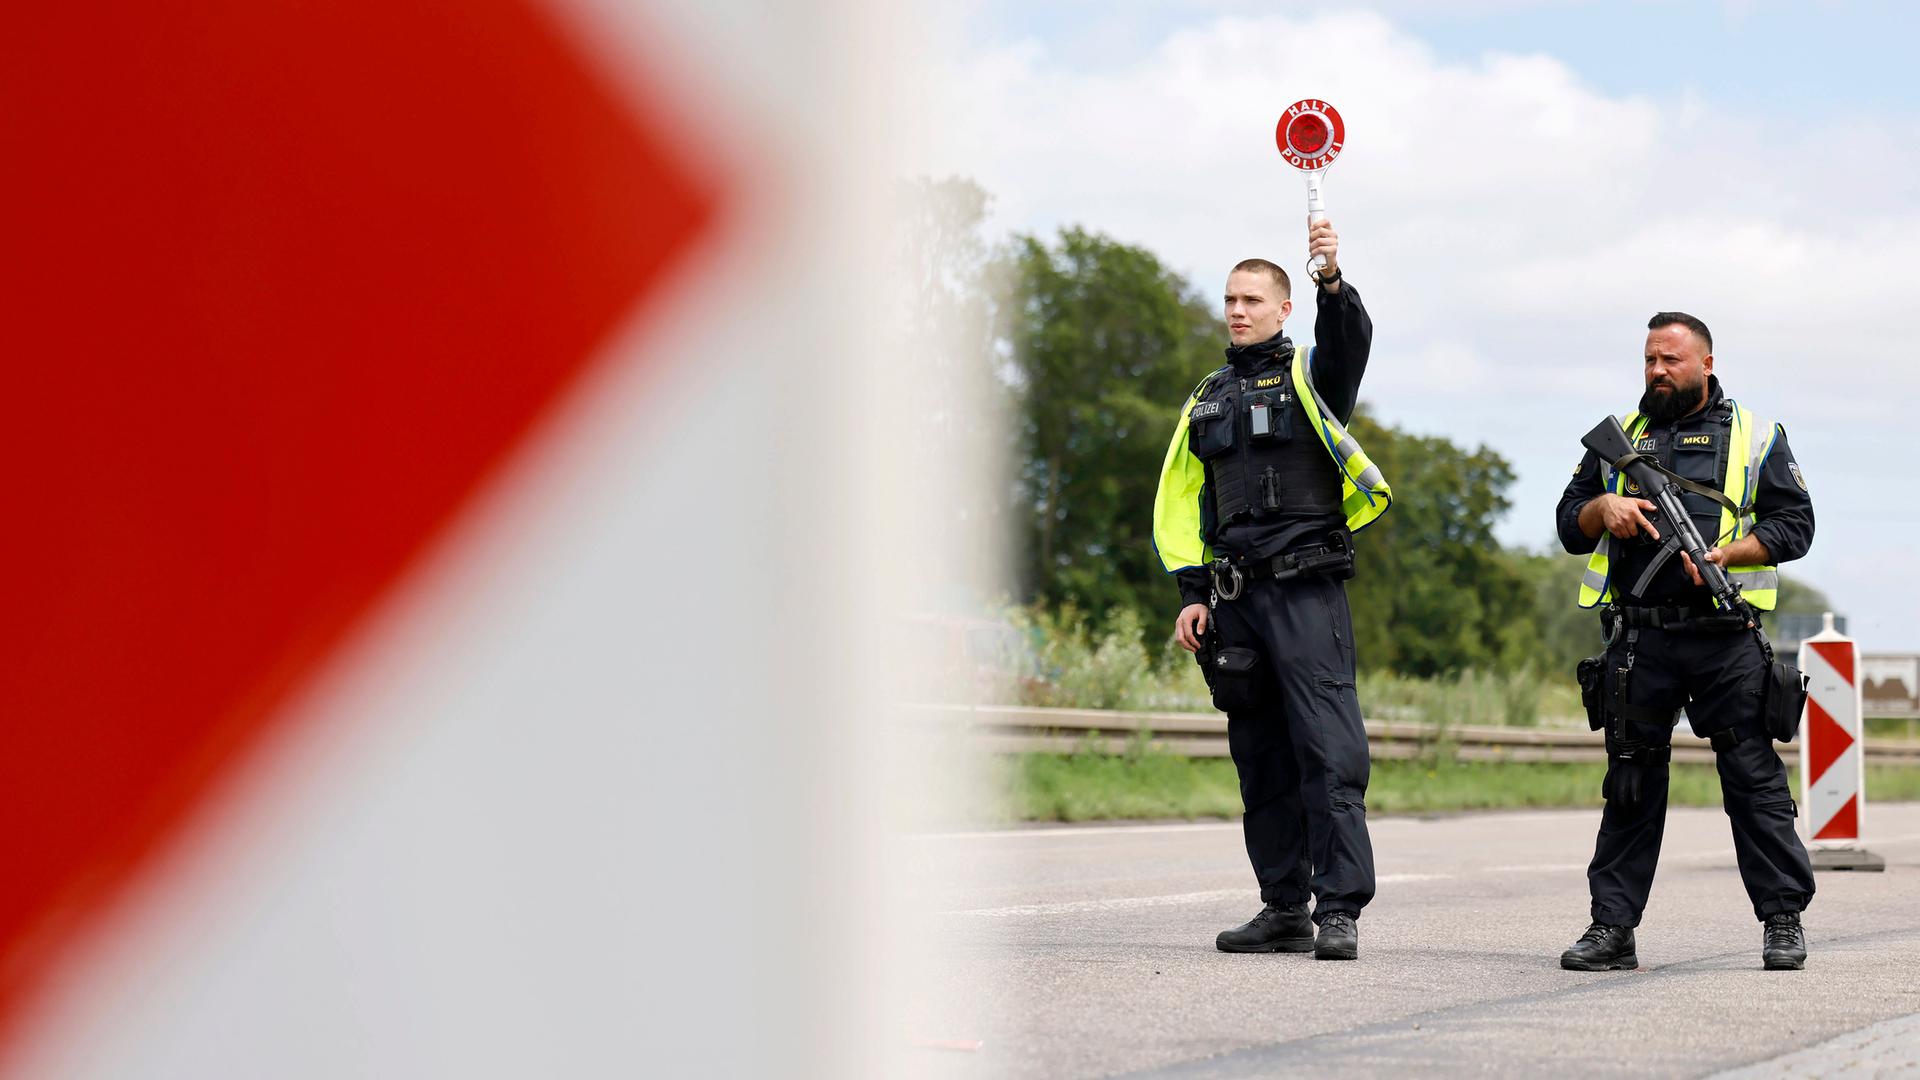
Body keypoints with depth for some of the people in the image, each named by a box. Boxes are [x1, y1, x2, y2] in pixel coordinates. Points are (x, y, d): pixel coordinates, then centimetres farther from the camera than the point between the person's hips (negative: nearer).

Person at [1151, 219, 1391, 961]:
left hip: (1307, 591, -5)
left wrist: (1333, 282, -37)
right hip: (1235, 598, 6)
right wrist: (1192, 593, 9)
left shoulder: (1311, 375, 5)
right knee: (1261, 760, 8)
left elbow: (1350, 343, -18)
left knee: (1328, 751, -12)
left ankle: (1339, 910, -13)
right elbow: (1182, 502, 19)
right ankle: (1284, 908, 14)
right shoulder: (1209, 399, 19)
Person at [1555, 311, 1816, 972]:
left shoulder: (1756, 437, 10)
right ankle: (1611, 929, 6)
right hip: (1638, 640, 2)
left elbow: (1794, 525, 3)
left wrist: (1727, 553, -13)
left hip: (1724, 643, -2)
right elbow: (1569, 526, 18)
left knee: (1754, 778, -3)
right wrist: (1604, 506, -4)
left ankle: (1783, 921, 4)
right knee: (1630, 787, 4)